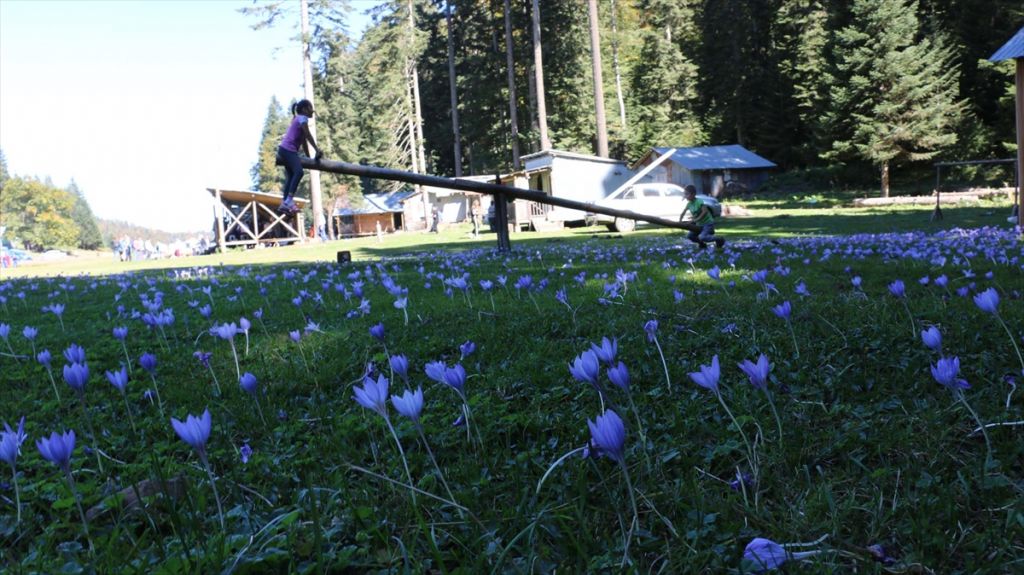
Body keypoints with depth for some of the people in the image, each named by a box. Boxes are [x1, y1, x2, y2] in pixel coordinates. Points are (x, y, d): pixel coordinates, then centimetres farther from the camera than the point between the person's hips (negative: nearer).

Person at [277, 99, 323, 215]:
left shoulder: (298, 119, 25)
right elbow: (308, 135, -12)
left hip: (286, 150, 11)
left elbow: (303, 140, 25)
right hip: (288, 149, -11)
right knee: (298, 172, -25)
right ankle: (289, 200, -34)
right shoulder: (302, 118, -4)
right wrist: (317, 150, -11)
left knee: (291, 176, 9)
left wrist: (309, 157, 24)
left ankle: (285, 203, 6)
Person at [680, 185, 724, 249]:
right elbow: (683, 213, 10)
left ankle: (719, 240, -4)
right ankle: (702, 244, 20)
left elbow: (705, 211, -29)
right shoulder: (689, 204, 2)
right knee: (689, 236, -2)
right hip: (699, 225, 8)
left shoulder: (699, 202, -20)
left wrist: (695, 220, -31)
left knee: (702, 237, -26)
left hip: (708, 223, -8)